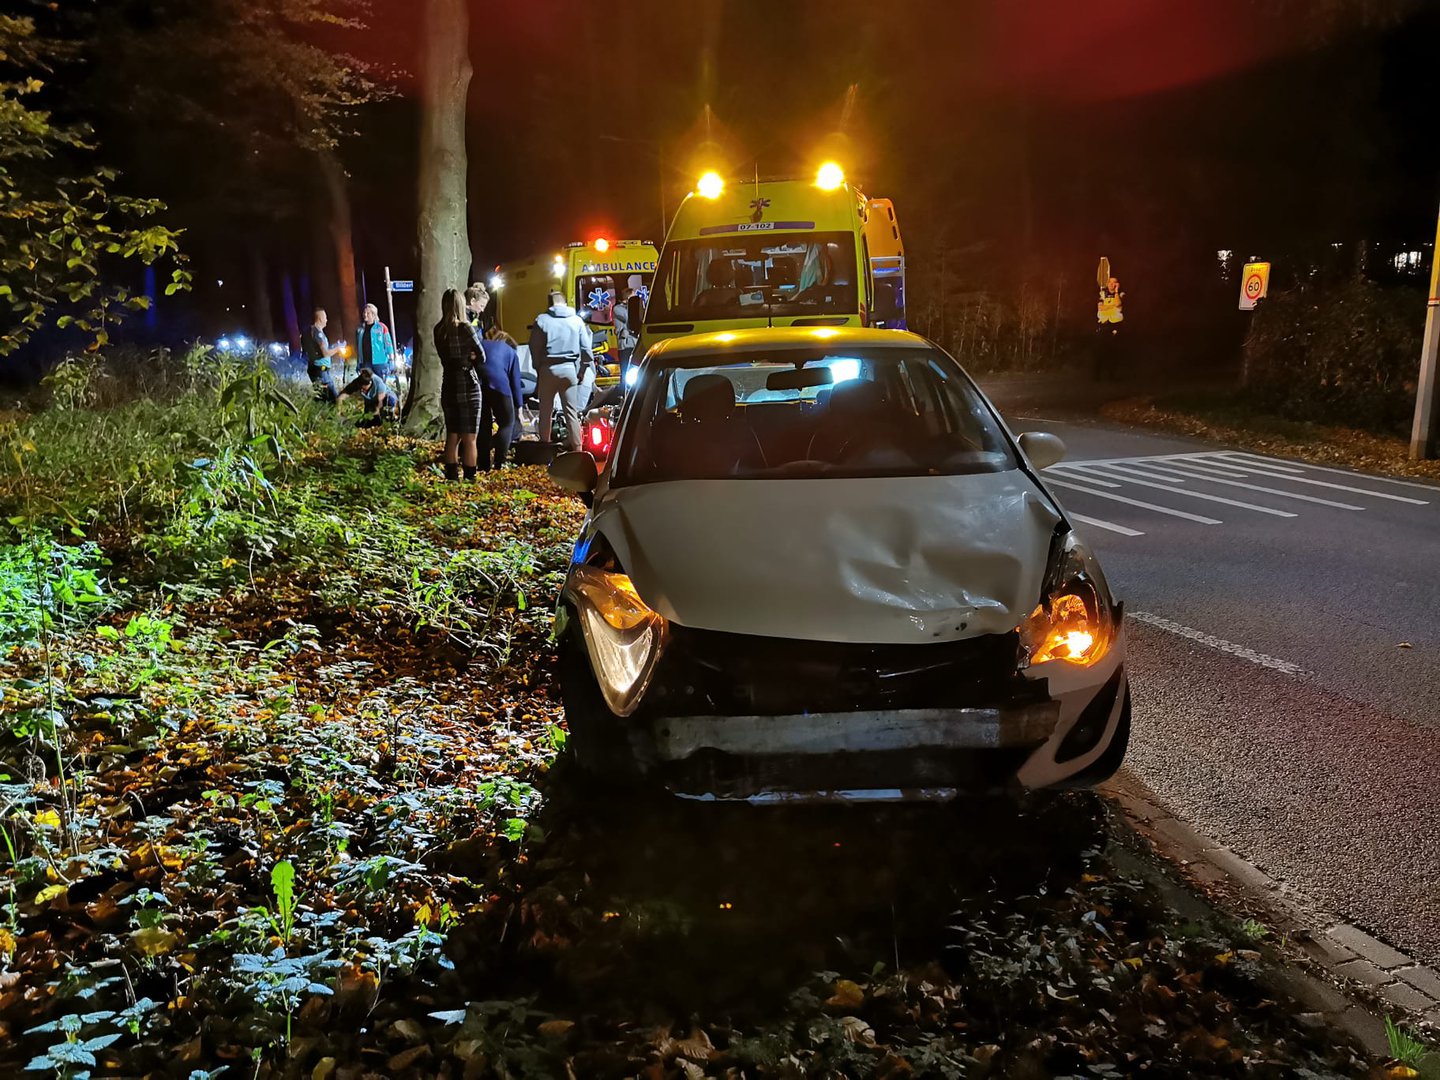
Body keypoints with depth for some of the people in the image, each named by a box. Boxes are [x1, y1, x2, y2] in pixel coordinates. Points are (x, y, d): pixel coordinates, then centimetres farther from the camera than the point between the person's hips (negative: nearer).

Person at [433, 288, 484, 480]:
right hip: (467, 386, -6)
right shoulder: (464, 328, -12)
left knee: (452, 436, 13)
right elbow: (481, 357, -8)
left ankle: (452, 477, 15)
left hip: (448, 387, 6)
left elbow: (445, 357, 7)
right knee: (469, 438, -2)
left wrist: (464, 360, -1)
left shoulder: (439, 330, 5)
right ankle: (470, 479, -2)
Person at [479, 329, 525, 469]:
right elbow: (515, 382, 19)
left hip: (476, 384, 3)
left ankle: (484, 465, 12)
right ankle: (499, 464, -2)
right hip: (499, 384, -3)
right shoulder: (511, 352, 25)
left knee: (483, 425, 14)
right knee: (507, 423, 11)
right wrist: (518, 407, 23)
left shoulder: (481, 345, 31)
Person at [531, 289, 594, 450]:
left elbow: (534, 347, -1)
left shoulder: (542, 320, -3)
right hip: (570, 369, 1)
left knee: (546, 411, 11)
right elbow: (586, 348, 2)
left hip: (548, 369, -1)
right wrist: (584, 370, 11)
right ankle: (576, 448, 3)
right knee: (571, 412, 5)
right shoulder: (577, 320, 2)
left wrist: (538, 368, 11)